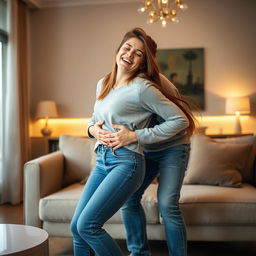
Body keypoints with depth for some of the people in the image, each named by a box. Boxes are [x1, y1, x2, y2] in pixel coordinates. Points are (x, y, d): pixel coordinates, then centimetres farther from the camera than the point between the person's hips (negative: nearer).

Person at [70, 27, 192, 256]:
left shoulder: (142, 88, -10)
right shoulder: (103, 84, 12)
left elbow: (180, 120, -11)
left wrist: (136, 135, -13)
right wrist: (92, 128, 2)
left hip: (126, 162, -7)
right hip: (102, 161, 8)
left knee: (87, 225, -12)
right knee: (76, 226, 8)